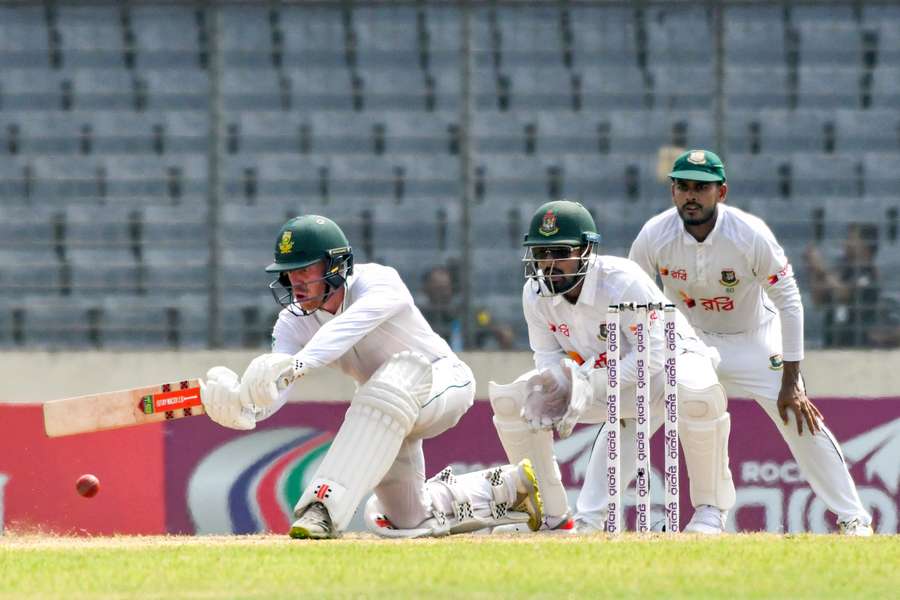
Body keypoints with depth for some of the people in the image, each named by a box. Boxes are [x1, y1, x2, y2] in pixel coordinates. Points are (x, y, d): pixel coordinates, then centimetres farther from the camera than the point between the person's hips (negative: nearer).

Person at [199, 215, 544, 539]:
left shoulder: (377, 282, -29)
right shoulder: (295, 322, -13)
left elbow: (347, 329, -51)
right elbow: (269, 397, -25)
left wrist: (296, 365, -68)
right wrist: (235, 402, -49)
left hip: (445, 381, -7)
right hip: (388, 416, 7)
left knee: (403, 369, -42)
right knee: (409, 523, 8)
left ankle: (326, 505, -50)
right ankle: (511, 486, 32)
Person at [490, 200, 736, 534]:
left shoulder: (623, 282, -32)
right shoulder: (535, 294, -14)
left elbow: (654, 352, -32)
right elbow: (548, 355, -3)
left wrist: (592, 388, -39)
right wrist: (552, 382, -29)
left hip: (669, 359, -6)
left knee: (696, 392, -43)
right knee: (509, 398, -11)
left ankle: (710, 509, -20)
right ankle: (553, 515, 1)